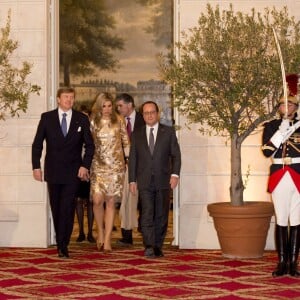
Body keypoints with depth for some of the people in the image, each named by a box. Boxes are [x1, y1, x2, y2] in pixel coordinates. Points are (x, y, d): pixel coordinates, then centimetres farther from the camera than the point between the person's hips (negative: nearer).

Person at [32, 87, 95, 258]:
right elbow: (37, 144, 4)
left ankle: (63, 245, -8)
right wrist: (36, 166, -4)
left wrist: (85, 166, -6)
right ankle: (61, 242, 22)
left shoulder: (82, 119, 4)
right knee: (56, 209, 9)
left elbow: (90, 145, 6)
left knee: (68, 208, -9)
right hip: (53, 171, 1)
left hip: (73, 172, -1)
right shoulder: (47, 118, 3)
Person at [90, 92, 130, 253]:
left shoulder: (119, 121, 4)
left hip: (116, 165, 0)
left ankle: (107, 239, 3)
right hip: (98, 165, 0)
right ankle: (100, 231, 15)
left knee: (111, 201, 0)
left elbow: (126, 143, 8)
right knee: (97, 200, -10)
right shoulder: (92, 122, 4)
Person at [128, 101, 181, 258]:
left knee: (161, 216, 4)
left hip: (163, 180, 0)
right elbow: (132, 158, 10)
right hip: (144, 181, 0)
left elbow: (176, 155, 5)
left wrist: (175, 174, -8)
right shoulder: (136, 134, 10)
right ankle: (149, 246, -18)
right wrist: (132, 180, 3)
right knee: (147, 214, -11)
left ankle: (157, 247, 13)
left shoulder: (169, 132, 6)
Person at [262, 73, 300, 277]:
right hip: (279, 177, 1)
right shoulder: (271, 126, 6)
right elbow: (267, 151, -6)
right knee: (281, 220, 3)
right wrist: (281, 130, -13)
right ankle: (282, 262, 7)